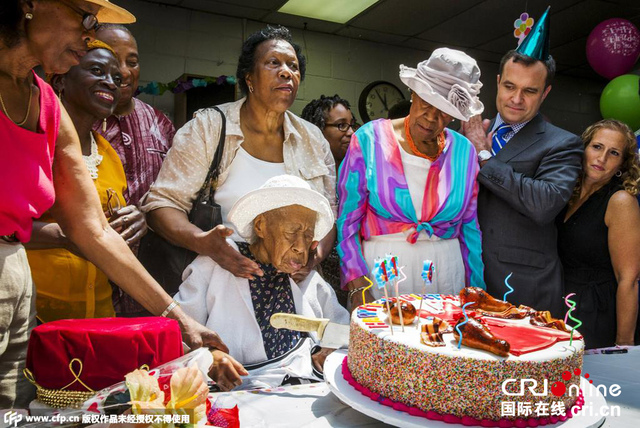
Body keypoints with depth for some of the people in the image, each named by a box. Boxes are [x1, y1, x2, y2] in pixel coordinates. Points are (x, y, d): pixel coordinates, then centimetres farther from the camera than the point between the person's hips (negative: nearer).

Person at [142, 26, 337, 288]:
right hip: (226, 275, -3)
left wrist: (318, 253, -9)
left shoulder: (313, 139, 9)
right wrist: (203, 242, -25)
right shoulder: (206, 128, -3)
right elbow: (161, 202, -5)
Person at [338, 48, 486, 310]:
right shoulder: (369, 140, -6)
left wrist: (475, 290, 6)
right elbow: (347, 222, -7)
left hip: (447, 271, 3)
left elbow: (470, 227, 9)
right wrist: (358, 287, -15)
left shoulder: (464, 151, 3)